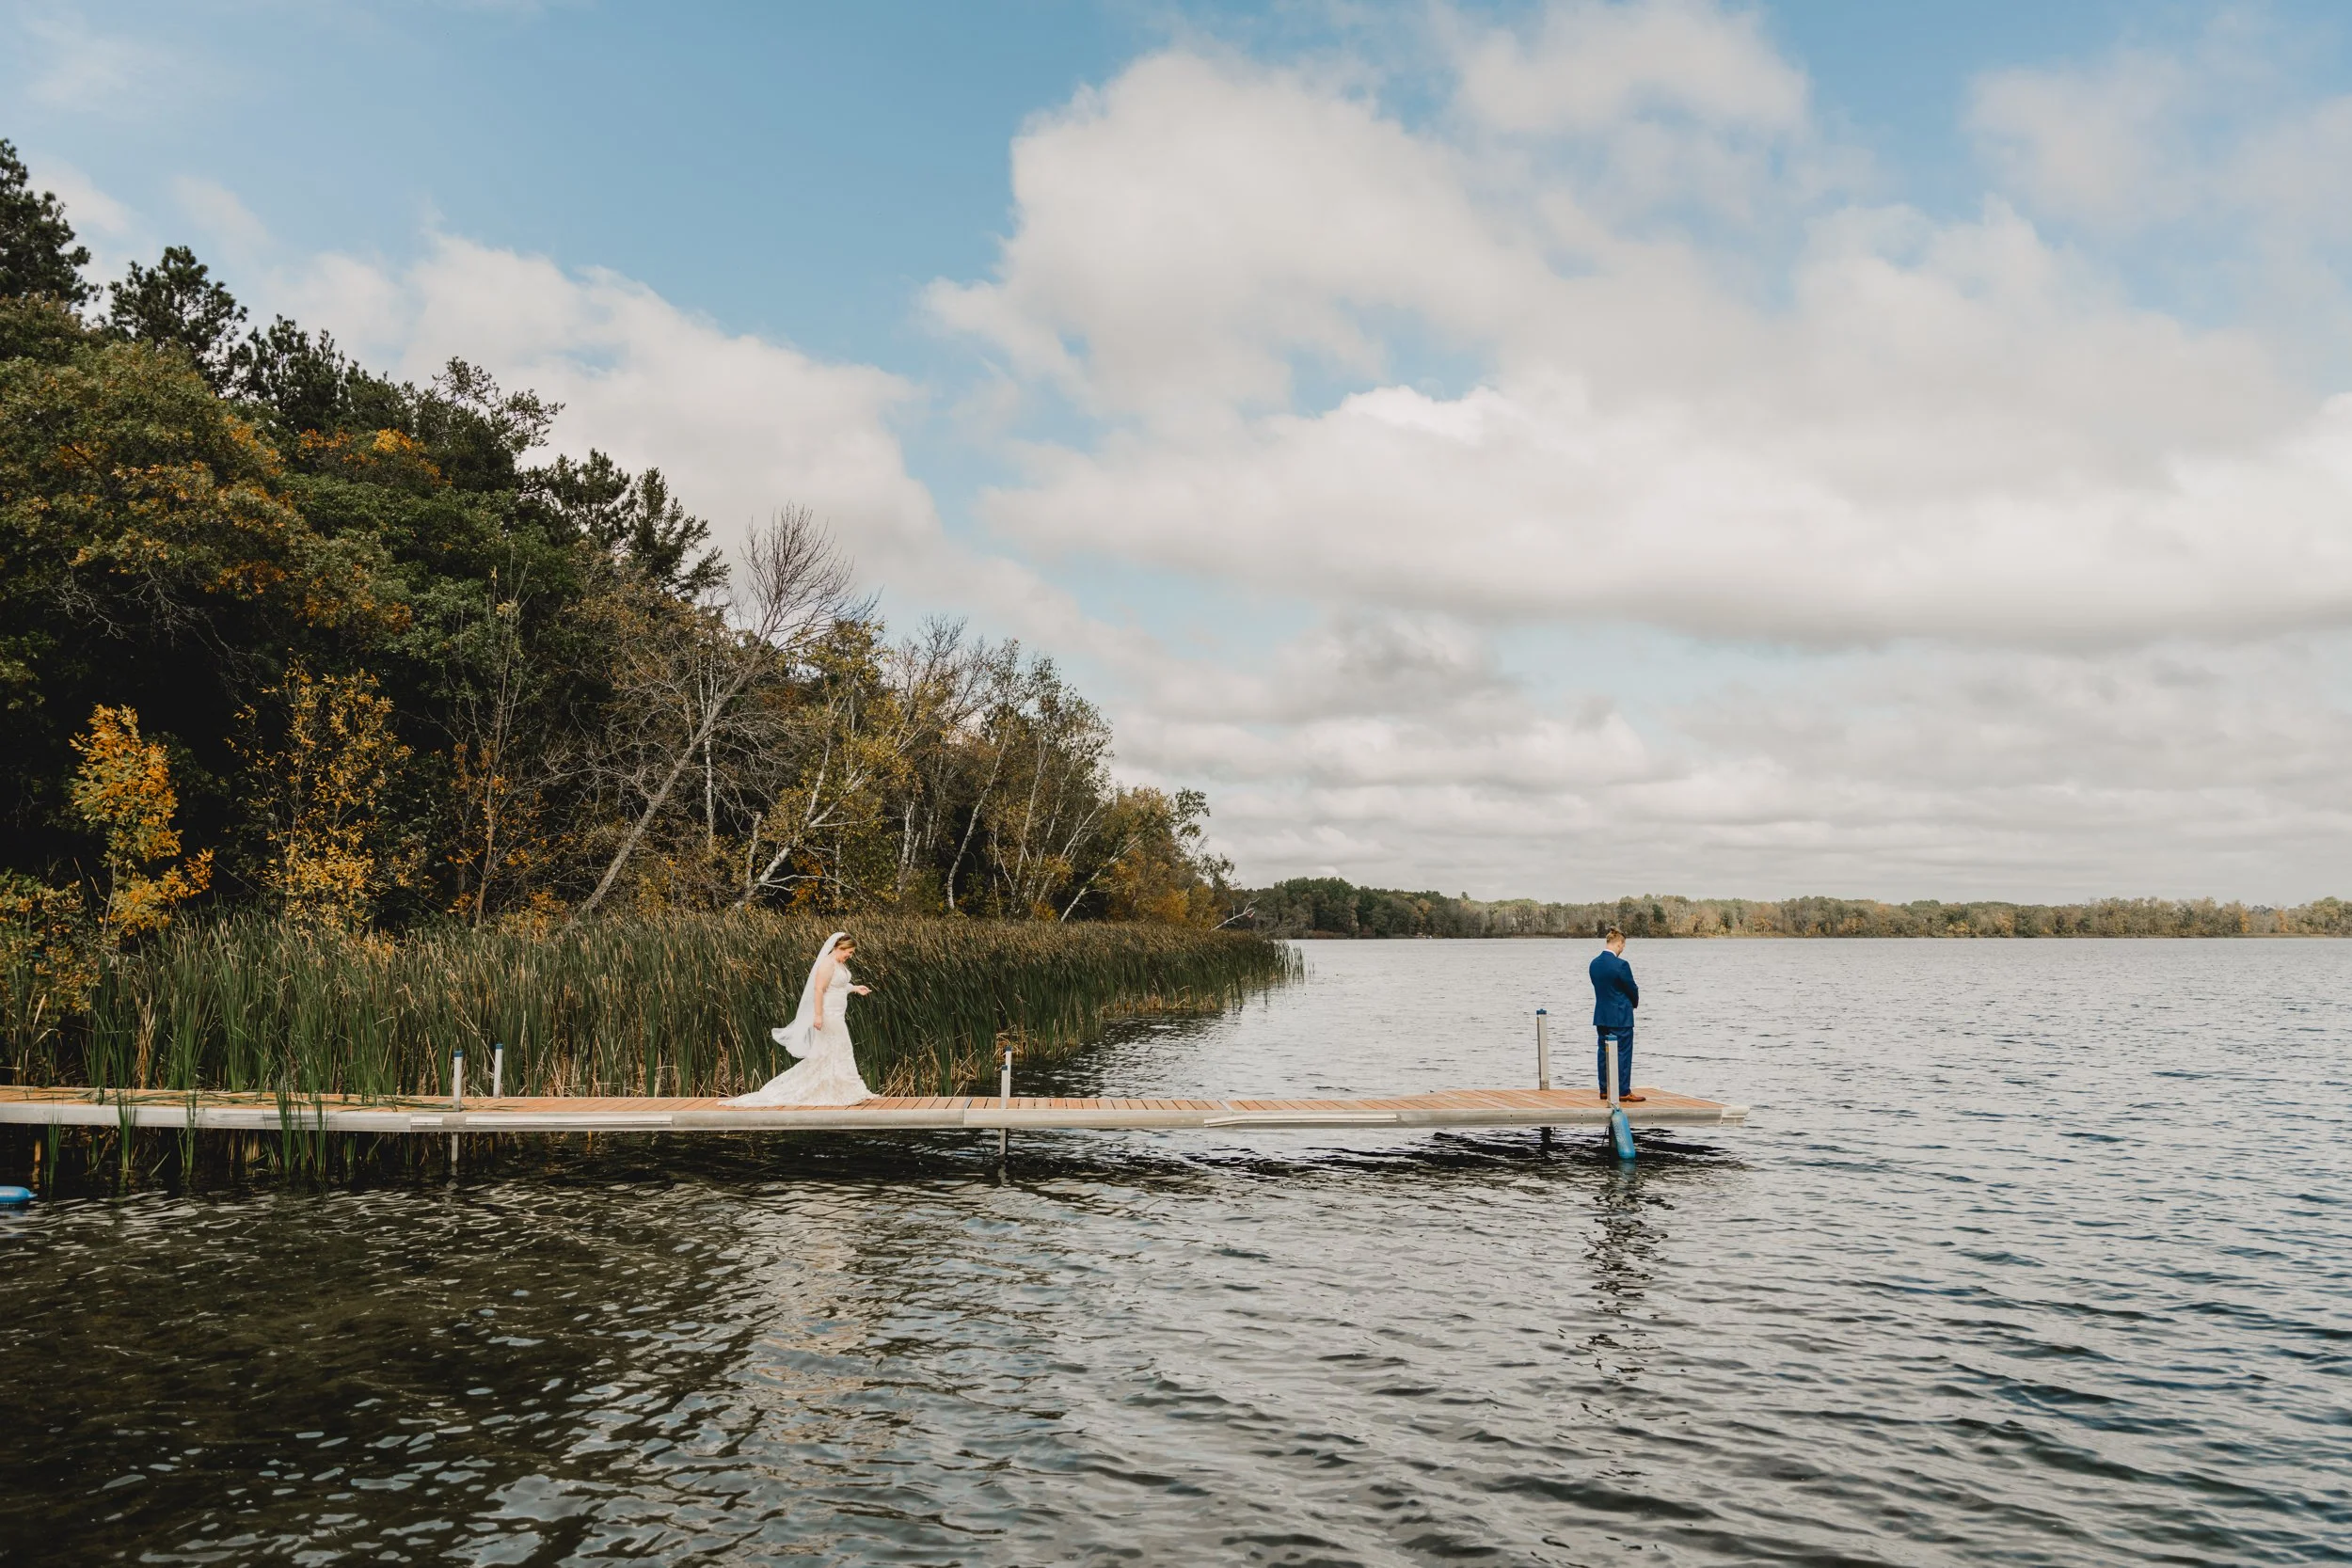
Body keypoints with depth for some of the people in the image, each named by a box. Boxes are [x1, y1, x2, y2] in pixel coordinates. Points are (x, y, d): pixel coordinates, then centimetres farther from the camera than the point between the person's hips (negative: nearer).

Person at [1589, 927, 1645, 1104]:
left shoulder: (1594, 963, 3)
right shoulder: (1621, 965, -19)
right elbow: (1632, 989, -10)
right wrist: (1635, 1003, 13)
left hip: (1601, 1015, 7)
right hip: (1620, 1016, -7)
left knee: (1604, 1051, 12)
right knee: (1623, 1053, 0)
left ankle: (1604, 1089, 17)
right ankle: (1623, 1091, 3)